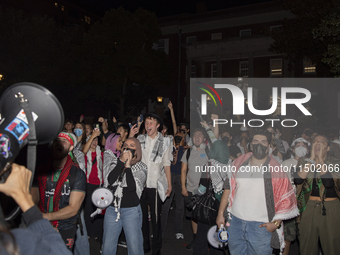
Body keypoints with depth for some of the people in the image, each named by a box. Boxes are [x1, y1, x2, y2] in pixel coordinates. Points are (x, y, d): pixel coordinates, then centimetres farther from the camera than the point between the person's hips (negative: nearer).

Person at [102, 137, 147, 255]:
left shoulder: (141, 167, -1)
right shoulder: (116, 163, 9)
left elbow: (132, 187, -17)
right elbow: (110, 180, -11)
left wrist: (128, 165, -14)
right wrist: (122, 161, -15)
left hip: (131, 211, -3)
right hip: (112, 209, 3)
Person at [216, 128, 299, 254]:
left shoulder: (276, 170, -8)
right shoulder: (238, 163, 3)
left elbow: (286, 201, -5)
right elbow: (228, 188, 8)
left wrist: (276, 223, -13)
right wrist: (220, 213, 7)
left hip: (261, 226, -3)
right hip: (235, 222, 3)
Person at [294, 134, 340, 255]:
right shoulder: (303, 161, 6)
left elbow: (329, 183, -17)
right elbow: (298, 180, -13)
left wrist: (320, 159, -12)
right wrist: (312, 159, -10)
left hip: (330, 209, -1)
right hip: (308, 207, 2)